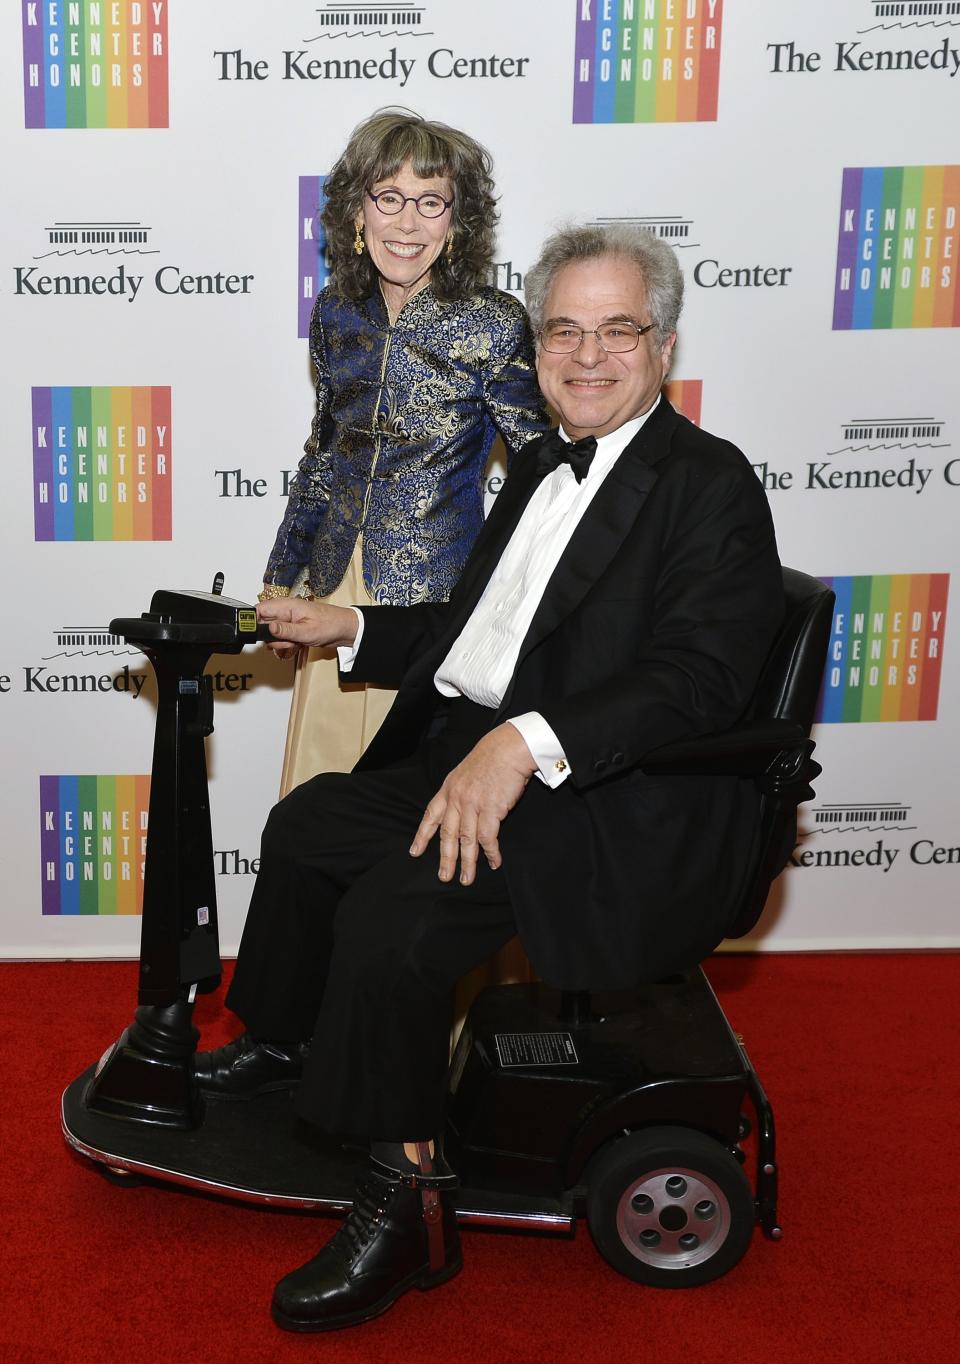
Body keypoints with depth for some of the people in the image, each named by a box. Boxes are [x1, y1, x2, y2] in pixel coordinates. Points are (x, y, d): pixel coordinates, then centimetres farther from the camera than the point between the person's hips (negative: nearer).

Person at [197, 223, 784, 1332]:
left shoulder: (710, 485, -12)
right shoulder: (540, 468, 17)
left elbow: (699, 676, -26)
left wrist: (525, 743, -36)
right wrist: (348, 629, 14)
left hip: (617, 812, -9)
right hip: (466, 755, 9)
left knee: (392, 913, -25)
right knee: (308, 821, 12)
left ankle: (407, 1207, -8)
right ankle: (285, 1045, 37)